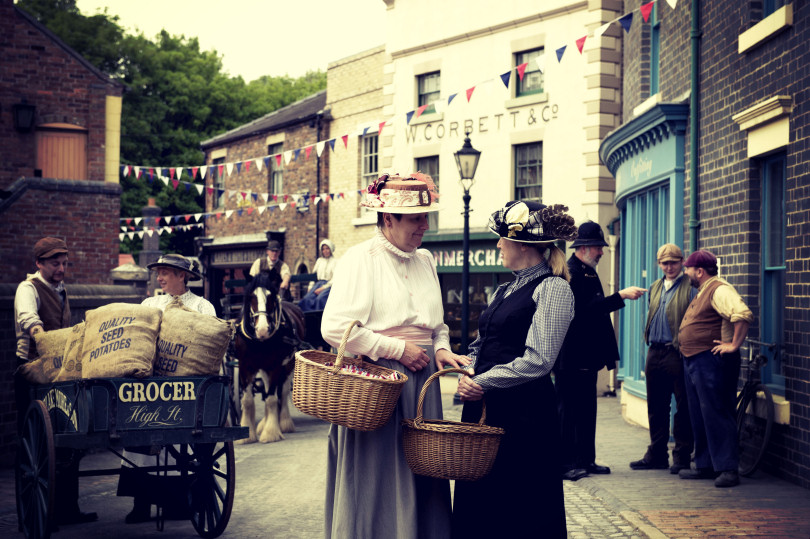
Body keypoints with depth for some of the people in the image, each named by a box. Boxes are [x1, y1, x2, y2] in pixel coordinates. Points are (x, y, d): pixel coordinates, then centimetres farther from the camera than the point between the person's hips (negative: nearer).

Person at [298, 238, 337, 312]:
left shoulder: (335, 261, 4)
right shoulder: (319, 260, 22)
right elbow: (314, 274, 22)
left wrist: (323, 288, -13)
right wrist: (310, 287, 6)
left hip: (328, 285, -5)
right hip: (318, 283, 5)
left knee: (320, 299, -36)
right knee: (307, 299, -26)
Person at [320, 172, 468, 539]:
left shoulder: (424, 260, 13)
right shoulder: (361, 258, -7)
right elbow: (335, 328, -17)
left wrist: (441, 348, 2)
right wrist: (398, 350, -14)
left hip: (421, 384, 6)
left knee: (421, 478, 8)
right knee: (374, 482, -1)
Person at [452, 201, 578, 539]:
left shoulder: (553, 288, -9)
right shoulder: (505, 290, 16)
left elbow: (538, 361, -17)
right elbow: (481, 344, 20)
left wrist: (484, 382, -12)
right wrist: (468, 377, 0)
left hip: (524, 413, -8)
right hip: (483, 409, 8)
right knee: (476, 506, 11)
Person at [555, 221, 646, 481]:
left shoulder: (589, 273, 18)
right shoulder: (570, 273, -13)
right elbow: (585, 308, -23)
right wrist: (621, 296, -21)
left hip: (588, 356, 10)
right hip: (571, 358, -10)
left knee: (587, 410, 13)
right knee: (570, 409, -4)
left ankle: (586, 459, 20)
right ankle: (566, 463, 0)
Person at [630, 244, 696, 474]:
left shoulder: (690, 288, -5)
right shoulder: (654, 288, 17)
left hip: (678, 354, -7)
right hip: (655, 353, 7)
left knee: (682, 408, 1)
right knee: (656, 407, 12)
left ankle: (682, 455, 9)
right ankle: (657, 455, 20)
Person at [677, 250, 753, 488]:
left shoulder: (719, 289, -14)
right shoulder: (703, 291, 19)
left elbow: (743, 315, -27)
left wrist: (734, 345, -24)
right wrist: (686, 349, 22)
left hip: (712, 361, -11)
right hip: (694, 361, 11)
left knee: (717, 415, -9)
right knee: (699, 417, 13)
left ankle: (728, 469, -6)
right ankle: (705, 466, 21)